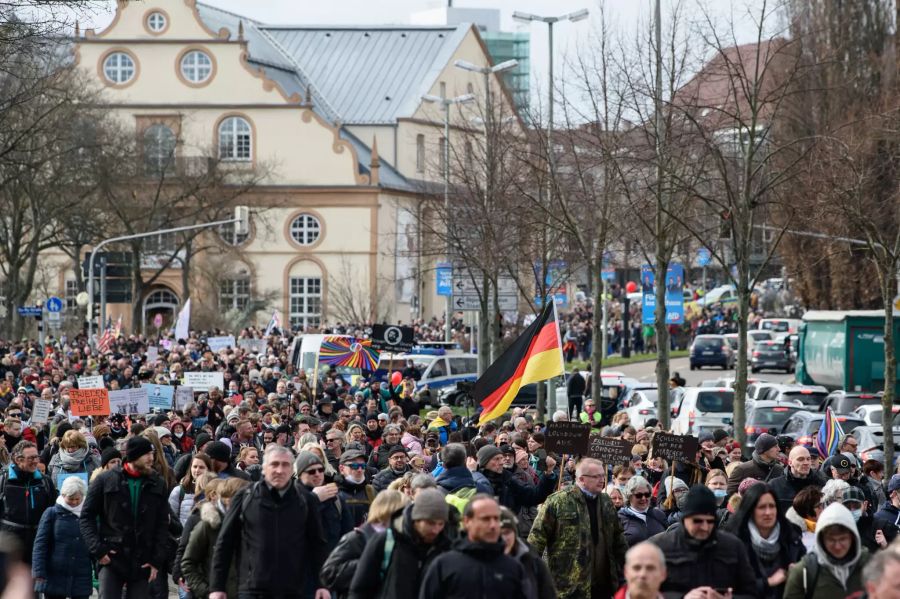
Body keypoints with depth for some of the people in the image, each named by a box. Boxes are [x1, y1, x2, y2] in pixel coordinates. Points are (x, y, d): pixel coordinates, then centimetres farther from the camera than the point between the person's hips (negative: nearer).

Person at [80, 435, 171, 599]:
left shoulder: (157, 485, 5)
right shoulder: (106, 481, 0)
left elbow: (163, 525, 7)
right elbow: (87, 517, 3)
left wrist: (157, 560, -2)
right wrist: (97, 550, -8)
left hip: (142, 563, 2)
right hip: (111, 560, -2)